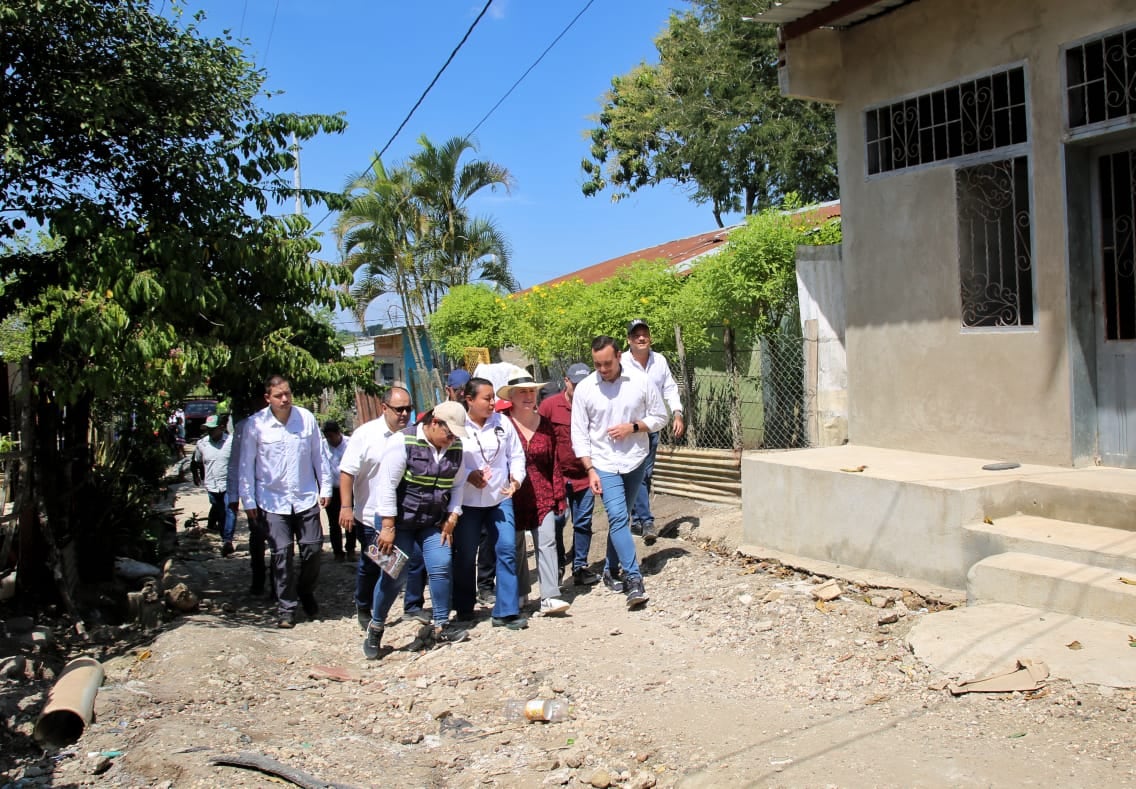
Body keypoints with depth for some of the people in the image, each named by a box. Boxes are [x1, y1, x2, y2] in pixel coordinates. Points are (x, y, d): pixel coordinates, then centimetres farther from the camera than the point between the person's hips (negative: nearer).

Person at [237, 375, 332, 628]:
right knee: (281, 553, -3)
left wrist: (325, 487, 8)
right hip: (273, 500, -2)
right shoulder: (256, 424, -6)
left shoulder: (306, 418, -2)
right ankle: (286, 608, 11)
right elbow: (246, 465, -1)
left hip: (306, 498, 2)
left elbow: (319, 455, 6)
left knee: (312, 548, 4)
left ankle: (306, 593, 31)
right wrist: (248, 501, -2)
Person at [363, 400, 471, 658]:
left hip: (434, 522, 5)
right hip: (400, 520, -5)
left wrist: (451, 518, 1)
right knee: (395, 574, -3)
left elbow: (458, 484, 10)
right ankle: (375, 627, 18)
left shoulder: (456, 448, 0)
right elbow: (387, 484, -18)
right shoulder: (404, 443, -17)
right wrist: (387, 527, -18)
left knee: (442, 566, -6)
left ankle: (441, 627, 9)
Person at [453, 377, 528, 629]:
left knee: (507, 550, -5)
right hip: (467, 502, -2)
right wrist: (468, 475, -22)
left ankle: (506, 611, 4)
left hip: (500, 498, 2)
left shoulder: (502, 423, 2)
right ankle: (464, 609, 29)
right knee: (465, 556, 9)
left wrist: (516, 476, -8)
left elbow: (516, 454, 8)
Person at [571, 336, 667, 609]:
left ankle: (611, 571, 29)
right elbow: (579, 434, -3)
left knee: (620, 518, 14)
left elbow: (659, 417, 2)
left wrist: (632, 427, -15)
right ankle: (634, 579, -13)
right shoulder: (584, 389, -7)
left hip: (635, 462, 2)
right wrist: (590, 470, -10)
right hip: (604, 465, -2)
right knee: (618, 517, -14)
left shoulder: (641, 382, -6)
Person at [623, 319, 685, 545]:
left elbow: (670, 389, 10)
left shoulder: (660, 361, 4)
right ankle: (646, 522, -11)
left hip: (652, 427, 5)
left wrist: (677, 414, -3)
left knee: (646, 474, 12)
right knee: (638, 474, -11)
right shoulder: (621, 364, -12)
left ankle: (637, 520, 24)